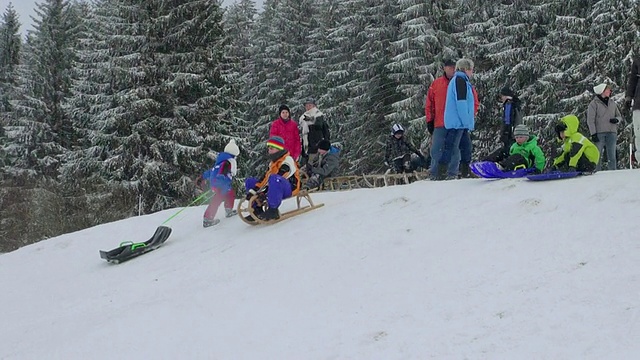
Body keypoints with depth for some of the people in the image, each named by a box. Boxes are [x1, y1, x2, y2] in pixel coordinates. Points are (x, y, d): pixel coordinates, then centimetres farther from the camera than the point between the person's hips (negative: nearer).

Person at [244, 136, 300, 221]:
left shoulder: (287, 160, -12)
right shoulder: (273, 162, 19)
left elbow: (279, 178, -24)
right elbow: (265, 177, 11)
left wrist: (264, 192, -31)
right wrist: (254, 190, -3)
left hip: (290, 188, -10)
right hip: (276, 189, 10)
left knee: (274, 179, -43)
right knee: (249, 182, 9)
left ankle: (273, 210, -41)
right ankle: (258, 210, -2)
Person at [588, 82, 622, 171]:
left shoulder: (612, 103, 16)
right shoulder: (594, 103, 2)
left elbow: (619, 116, 23)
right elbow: (590, 120, -3)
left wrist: (616, 119, -2)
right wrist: (593, 134, -12)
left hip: (612, 133, 4)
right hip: (599, 133, -4)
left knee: (612, 156, 3)